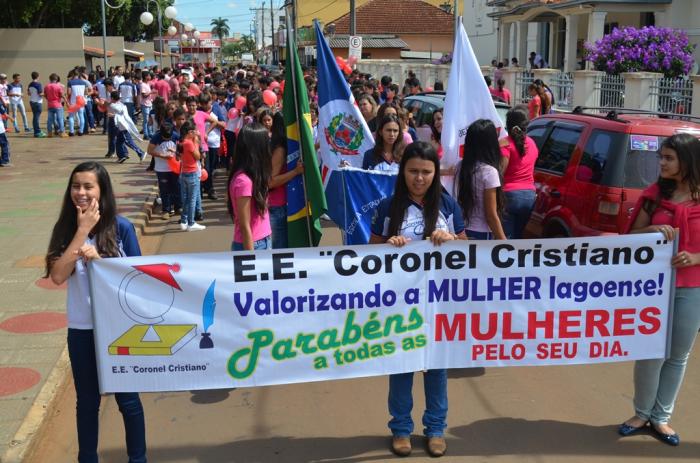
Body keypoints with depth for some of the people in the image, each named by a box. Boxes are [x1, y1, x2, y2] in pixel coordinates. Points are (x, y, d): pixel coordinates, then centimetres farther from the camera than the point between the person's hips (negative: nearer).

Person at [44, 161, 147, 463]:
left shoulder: (120, 227, -9)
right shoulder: (66, 229, -3)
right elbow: (58, 275, -16)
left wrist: (99, 259, -21)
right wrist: (83, 230, -18)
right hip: (81, 329, 2)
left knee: (127, 398, 10)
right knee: (87, 400, 15)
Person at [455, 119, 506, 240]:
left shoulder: (461, 166, 0)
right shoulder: (489, 171, -16)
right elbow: (491, 215, -14)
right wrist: (504, 242, -8)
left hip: (462, 232, 6)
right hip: (481, 234, -6)